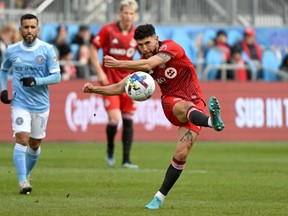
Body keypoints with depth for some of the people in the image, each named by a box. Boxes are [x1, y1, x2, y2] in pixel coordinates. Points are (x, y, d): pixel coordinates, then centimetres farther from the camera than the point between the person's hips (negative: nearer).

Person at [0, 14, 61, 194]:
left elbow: (57, 77, -7)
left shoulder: (47, 49, -5)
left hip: (41, 105, 1)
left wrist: (36, 81, -21)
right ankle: (23, 181, -18)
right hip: (20, 103, -1)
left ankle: (26, 175, 34)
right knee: (22, 139, -16)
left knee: (35, 144, 11)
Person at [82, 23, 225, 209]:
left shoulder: (171, 47, -10)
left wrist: (118, 63, -28)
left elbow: (149, 64, -27)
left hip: (194, 104, -2)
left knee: (181, 154, -16)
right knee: (184, 107, -38)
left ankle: (160, 196, -3)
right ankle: (212, 121, -71)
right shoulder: (142, 64, 6)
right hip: (171, 102, 2)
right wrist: (95, 89, -3)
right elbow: (120, 88, 11)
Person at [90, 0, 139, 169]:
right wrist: (99, 72, -9)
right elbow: (94, 49, -1)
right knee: (114, 118, -13)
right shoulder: (108, 30, -7)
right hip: (109, 81, -3)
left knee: (128, 119, 3)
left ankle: (126, 160, 10)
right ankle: (110, 150, 14)